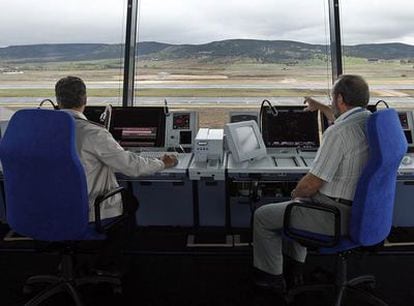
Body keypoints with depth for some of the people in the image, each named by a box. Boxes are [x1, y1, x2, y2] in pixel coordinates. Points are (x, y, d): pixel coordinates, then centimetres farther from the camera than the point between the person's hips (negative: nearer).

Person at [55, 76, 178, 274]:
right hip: (84, 213, -7)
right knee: (130, 201, 22)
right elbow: (131, 165, -18)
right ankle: (105, 264, 32)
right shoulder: (93, 133, -24)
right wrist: (162, 163, 0)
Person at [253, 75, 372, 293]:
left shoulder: (337, 132, -27)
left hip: (337, 216, -9)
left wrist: (296, 192, -1)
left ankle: (272, 276, 22)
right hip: (361, 208, 9)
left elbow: (311, 184, -23)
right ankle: (294, 258, 45)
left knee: (262, 216, 6)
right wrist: (320, 107, 42)